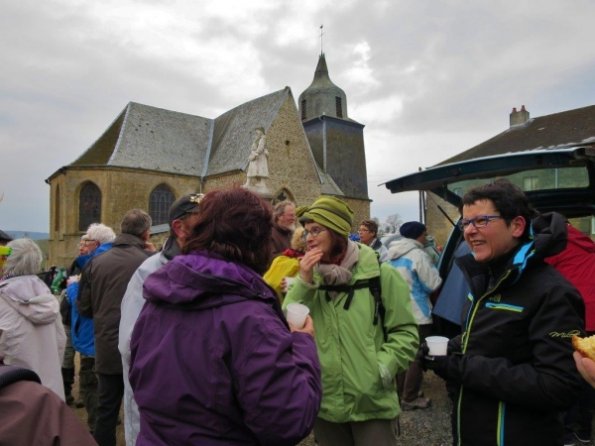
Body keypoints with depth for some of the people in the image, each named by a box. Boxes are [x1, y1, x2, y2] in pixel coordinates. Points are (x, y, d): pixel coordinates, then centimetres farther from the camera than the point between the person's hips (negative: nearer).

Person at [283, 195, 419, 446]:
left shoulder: (380, 275, -8)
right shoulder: (308, 277, 4)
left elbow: (405, 332, -4)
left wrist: (380, 368, -15)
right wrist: (304, 282, -14)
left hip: (372, 403, -3)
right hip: (325, 404, 4)